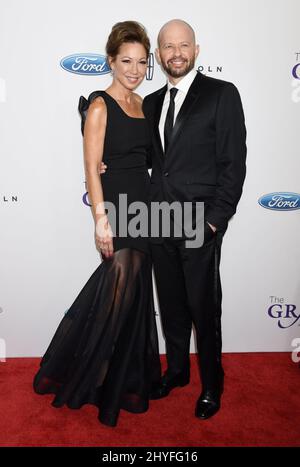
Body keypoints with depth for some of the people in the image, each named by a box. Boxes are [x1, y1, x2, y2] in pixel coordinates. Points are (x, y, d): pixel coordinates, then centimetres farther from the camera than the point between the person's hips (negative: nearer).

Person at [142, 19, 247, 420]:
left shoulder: (222, 94, -4)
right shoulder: (152, 103, 13)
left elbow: (234, 163, -8)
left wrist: (215, 220, -13)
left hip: (200, 224, -5)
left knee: (204, 308, 5)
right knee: (171, 305, 16)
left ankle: (211, 383, 27)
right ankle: (176, 370, 36)